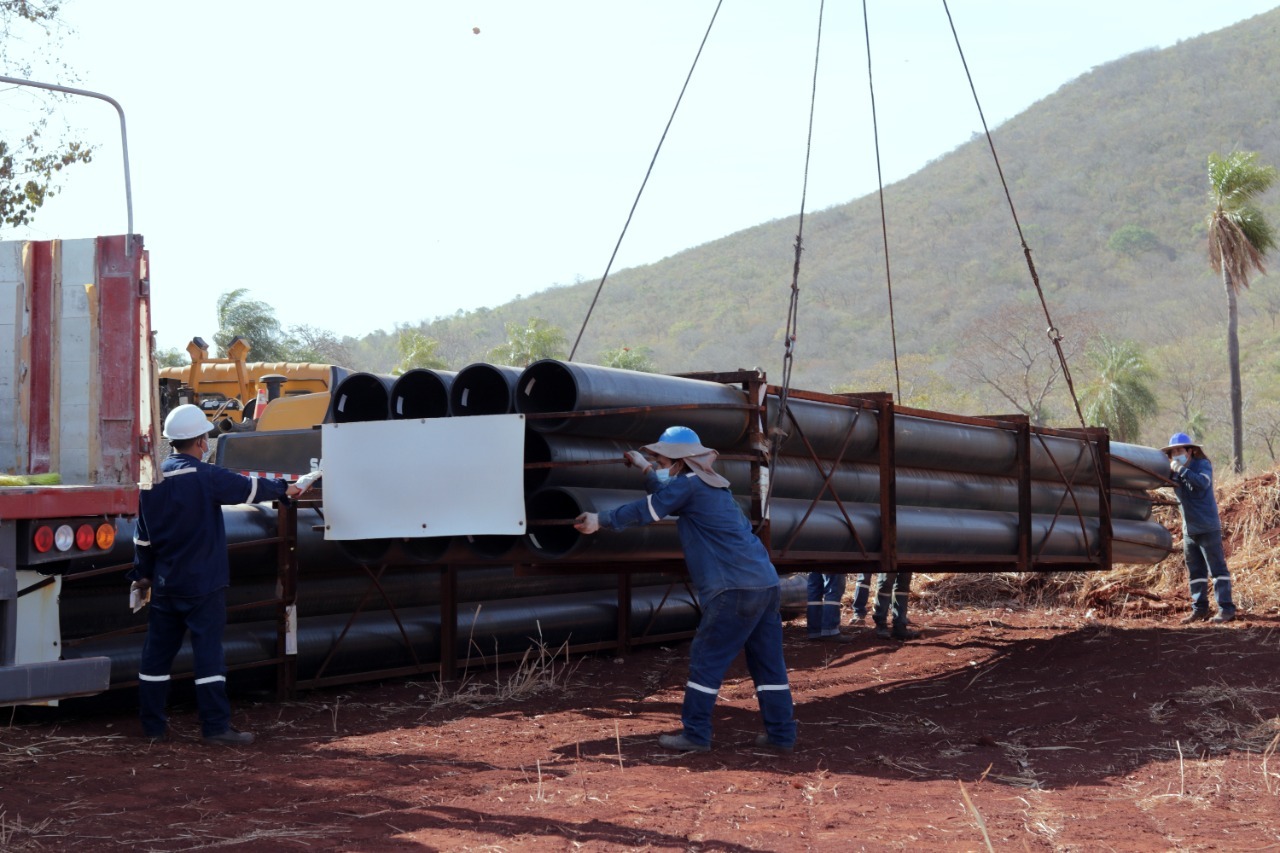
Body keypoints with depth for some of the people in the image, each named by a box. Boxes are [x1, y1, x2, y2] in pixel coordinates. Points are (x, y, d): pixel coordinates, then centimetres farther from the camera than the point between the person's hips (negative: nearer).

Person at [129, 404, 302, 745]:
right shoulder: (205, 477, -14)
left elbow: (143, 534, 11)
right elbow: (249, 488, -4)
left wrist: (142, 573, 20)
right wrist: (283, 488, 14)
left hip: (165, 585, 6)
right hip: (202, 583, -6)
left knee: (157, 651, 10)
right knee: (208, 652, -4)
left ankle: (153, 725, 15)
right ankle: (216, 726, -4)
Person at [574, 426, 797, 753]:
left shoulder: (688, 485, -5)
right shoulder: (711, 486, 22)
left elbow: (644, 511, -1)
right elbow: (666, 496, 39)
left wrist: (600, 520, 9)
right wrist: (646, 469, 41)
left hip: (735, 590, -9)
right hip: (766, 583, 9)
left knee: (706, 658, 0)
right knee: (768, 661, 10)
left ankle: (695, 734, 3)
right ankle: (781, 734, 12)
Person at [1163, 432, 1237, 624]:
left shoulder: (1201, 464, -9)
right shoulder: (1174, 472, 10)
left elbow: (1203, 482, -28)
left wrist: (1182, 470, -27)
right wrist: (1171, 470, -14)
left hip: (1207, 527, -7)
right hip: (1189, 530, 7)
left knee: (1217, 568, -7)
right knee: (1196, 572, 11)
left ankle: (1226, 609, -7)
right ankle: (1199, 609, 17)